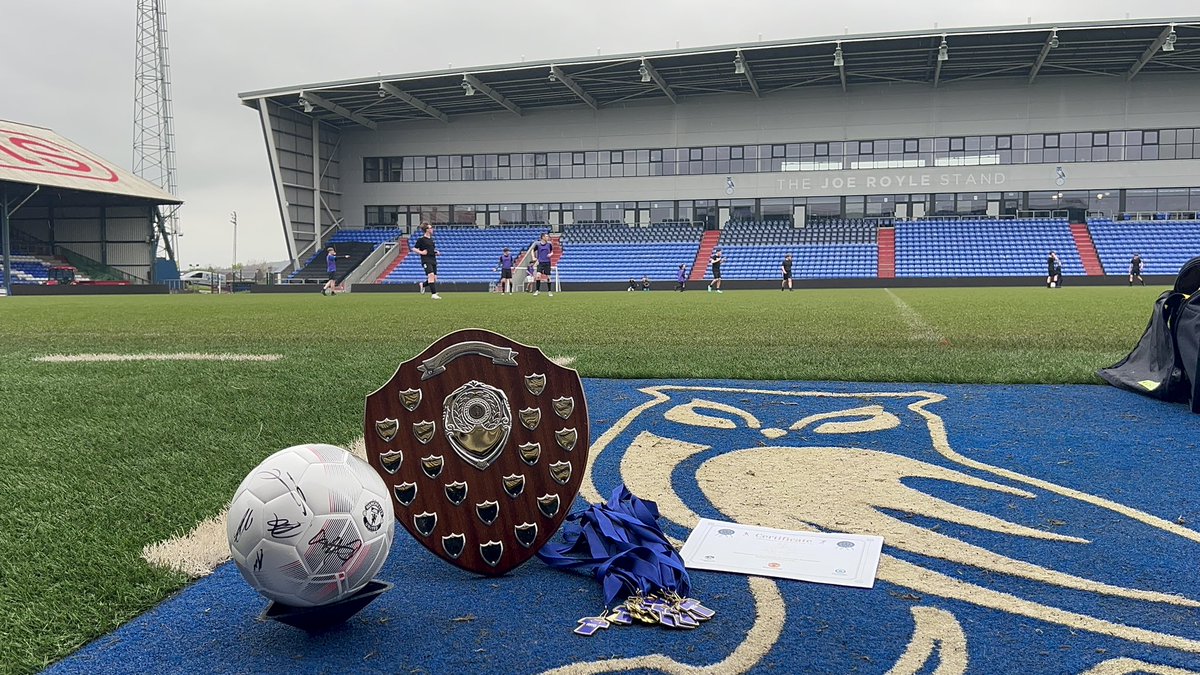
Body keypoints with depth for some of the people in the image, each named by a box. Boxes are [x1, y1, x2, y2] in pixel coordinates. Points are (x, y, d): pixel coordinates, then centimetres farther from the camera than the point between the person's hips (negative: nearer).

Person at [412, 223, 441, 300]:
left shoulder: (431, 239, 18)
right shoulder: (421, 239, -4)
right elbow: (414, 248, -2)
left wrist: (436, 252, 12)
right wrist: (421, 252, -16)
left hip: (433, 260, 8)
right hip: (426, 260, -8)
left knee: (435, 278, 4)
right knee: (431, 275, -23)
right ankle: (433, 294, -23)